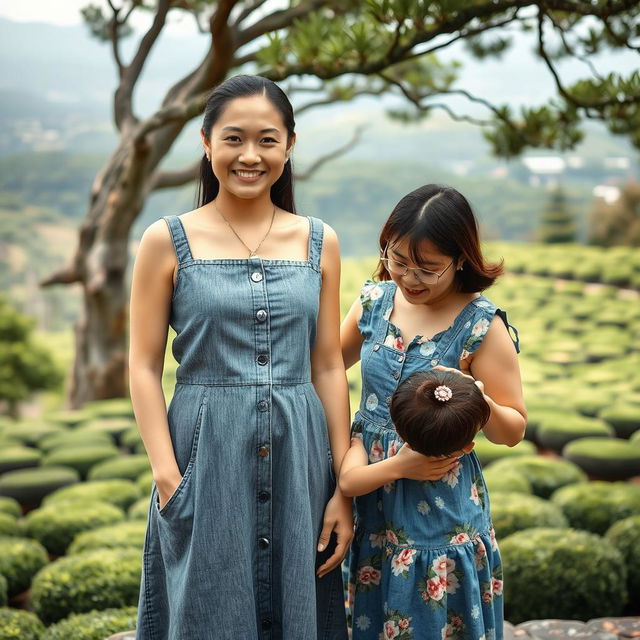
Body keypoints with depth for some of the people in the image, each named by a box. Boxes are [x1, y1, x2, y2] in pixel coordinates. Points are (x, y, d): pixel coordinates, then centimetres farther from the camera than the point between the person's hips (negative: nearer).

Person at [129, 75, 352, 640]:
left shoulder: (319, 242, 6)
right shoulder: (168, 241, -1)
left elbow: (329, 367, 6)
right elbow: (145, 367, -2)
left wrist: (344, 487, 2)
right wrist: (168, 478, -12)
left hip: (298, 457, 3)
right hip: (206, 451, -2)